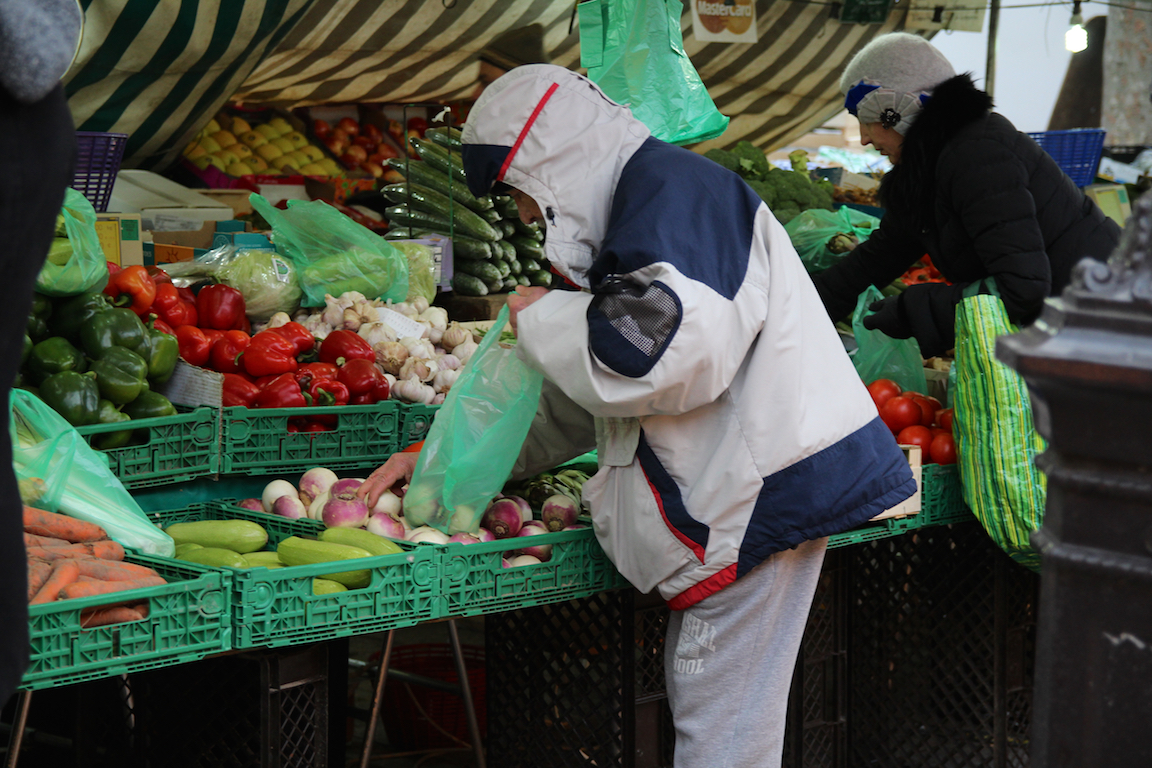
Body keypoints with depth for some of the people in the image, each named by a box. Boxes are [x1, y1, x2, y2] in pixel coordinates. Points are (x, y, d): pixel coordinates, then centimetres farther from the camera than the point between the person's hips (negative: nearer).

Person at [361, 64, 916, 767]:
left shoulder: (671, 190, -12)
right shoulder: (643, 201, 22)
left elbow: (670, 350, -30)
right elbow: (580, 404, 29)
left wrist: (544, 320, -11)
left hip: (758, 494, -11)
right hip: (737, 499, 11)